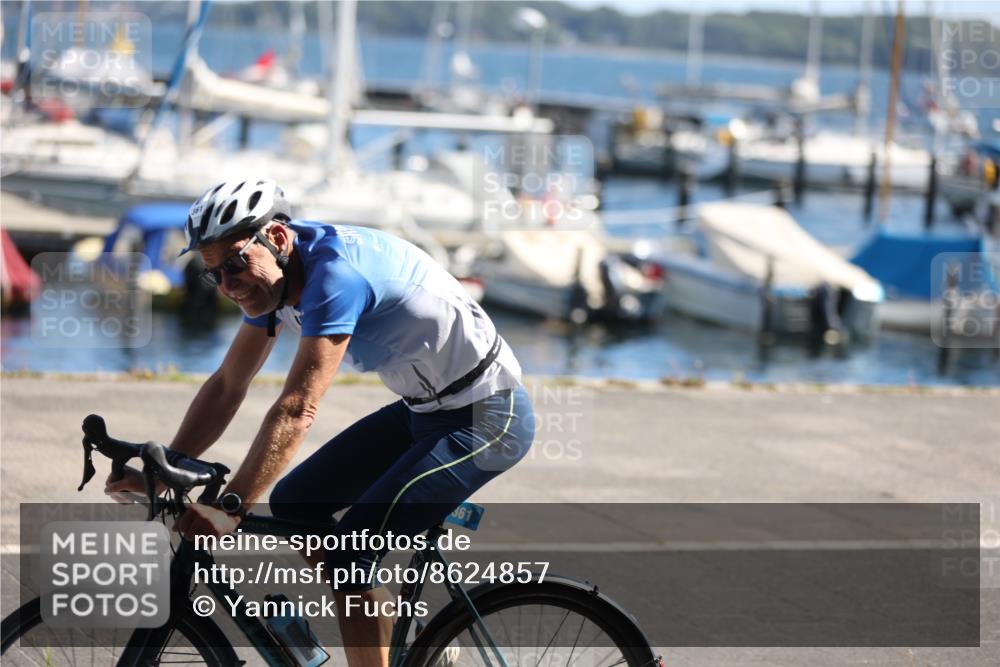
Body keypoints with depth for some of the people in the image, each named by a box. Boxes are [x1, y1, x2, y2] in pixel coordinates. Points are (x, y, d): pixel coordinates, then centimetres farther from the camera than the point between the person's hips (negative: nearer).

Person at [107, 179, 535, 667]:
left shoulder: (333, 273, -28)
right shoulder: (270, 274, 0)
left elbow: (296, 411, -33)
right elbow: (227, 387, 6)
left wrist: (229, 509, -36)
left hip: (487, 419, -10)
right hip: (424, 409, 10)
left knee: (350, 551, -19)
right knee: (294, 502, 8)